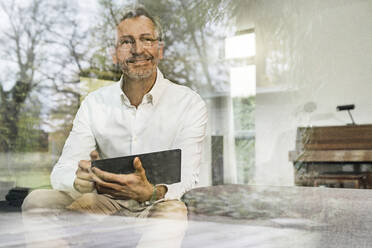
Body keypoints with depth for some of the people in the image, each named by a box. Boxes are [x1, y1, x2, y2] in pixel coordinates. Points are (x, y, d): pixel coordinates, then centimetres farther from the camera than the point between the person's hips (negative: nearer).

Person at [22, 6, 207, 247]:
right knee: (37, 200, -21)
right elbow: (62, 172, -4)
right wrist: (80, 180, -31)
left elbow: (185, 177, -14)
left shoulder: (189, 103, -5)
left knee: (172, 213, -37)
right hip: (106, 203, 3)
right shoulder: (95, 103, 3)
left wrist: (151, 192, -39)